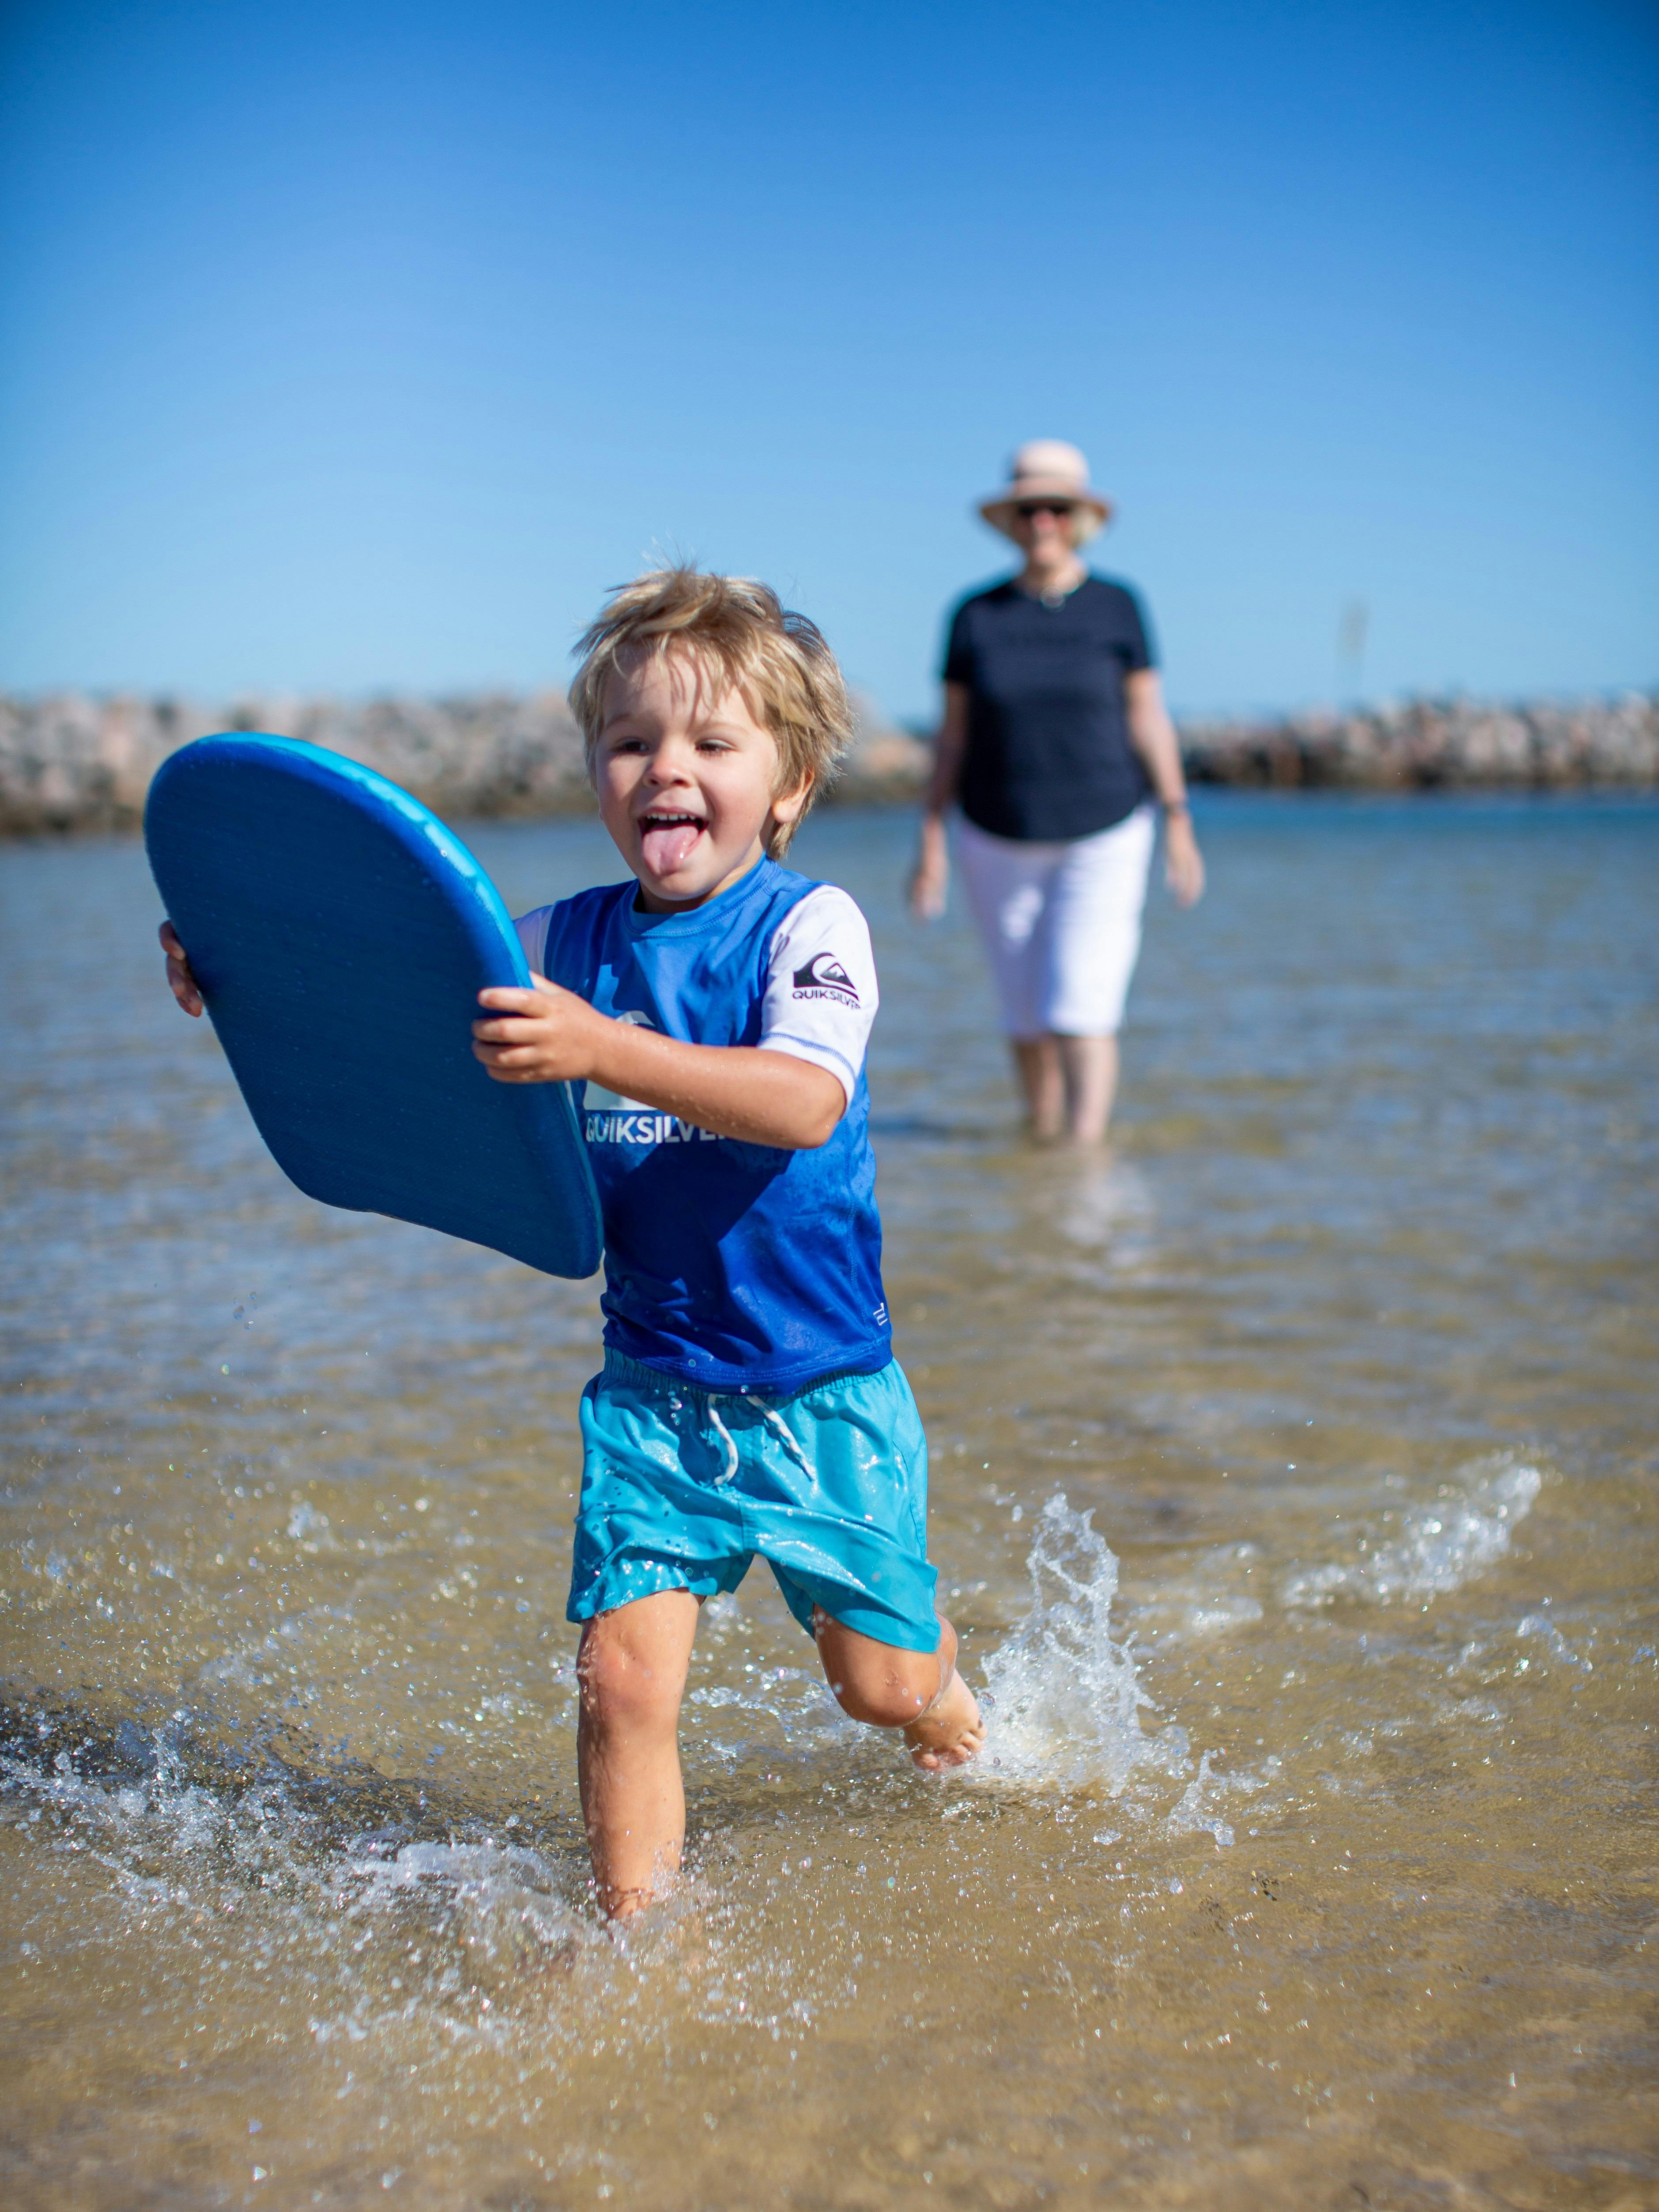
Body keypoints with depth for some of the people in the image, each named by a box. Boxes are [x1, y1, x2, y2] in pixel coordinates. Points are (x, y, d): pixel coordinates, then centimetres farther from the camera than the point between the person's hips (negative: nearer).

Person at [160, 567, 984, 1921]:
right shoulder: (569, 943, 0)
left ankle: (944, 1680, 48)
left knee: (879, 1681, 12)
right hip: (652, 1391, 3)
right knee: (623, 1673, -8)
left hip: (822, 1391, -3)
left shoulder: (810, 925, -14)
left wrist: (602, 1049, -44)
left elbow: (806, 1103, -32)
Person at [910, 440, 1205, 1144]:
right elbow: (954, 734, 5)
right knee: (1026, 1013, 9)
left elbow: (1147, 718, 3)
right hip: (999, 842, 2)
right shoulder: (976, 616, 2)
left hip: (1102, 837, -2)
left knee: (1081, 1011, -12)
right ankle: (1040, 1135, 26)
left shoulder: (1115, 607, 0)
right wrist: (931, 838, 2)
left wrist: (1178, 821, 0)